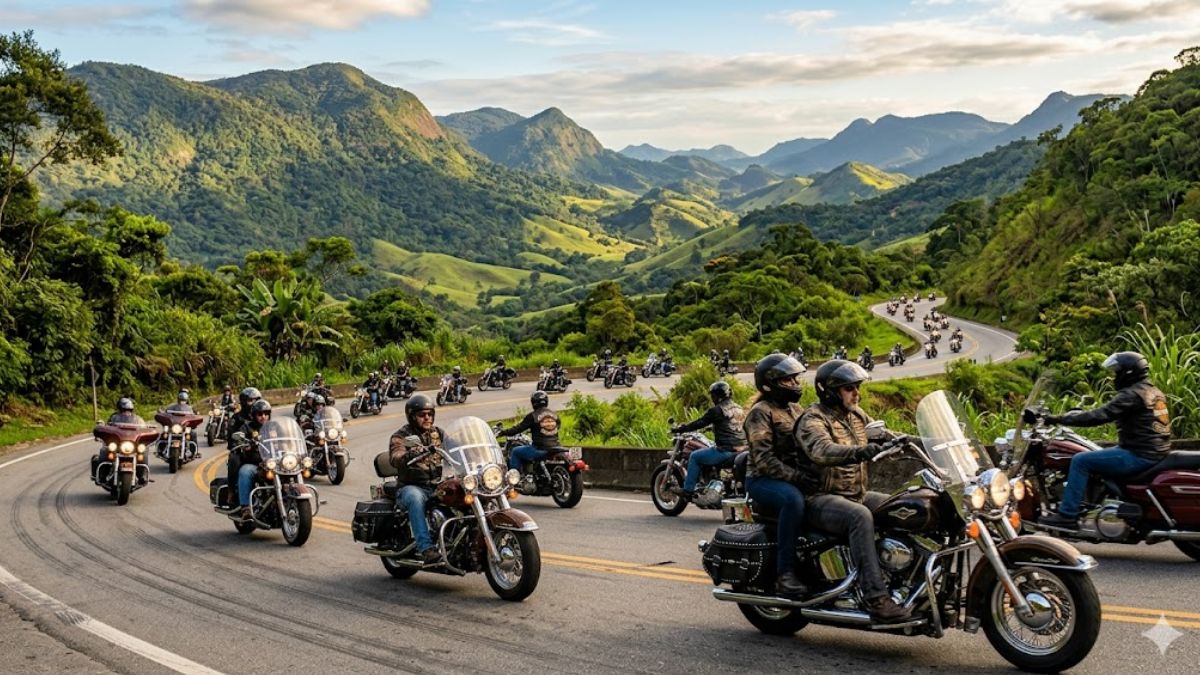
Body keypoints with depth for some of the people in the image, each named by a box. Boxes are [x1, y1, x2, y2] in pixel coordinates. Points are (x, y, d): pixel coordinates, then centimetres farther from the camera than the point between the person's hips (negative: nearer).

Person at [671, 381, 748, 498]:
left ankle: (688, 490, 4)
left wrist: (678, 429, 3)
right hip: (742, 448, 8)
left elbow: (699, 424, -6)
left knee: (694, 457, 6)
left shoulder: (716, 410, -8)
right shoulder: (739, 409, 16)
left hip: (726, 450, -8)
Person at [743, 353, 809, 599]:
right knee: (793, 499, -37)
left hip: (795, 476, 8)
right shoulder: (761, 412, -8)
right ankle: (785, 573, -35)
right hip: (763, 479, -8)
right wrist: (794, 476, -26)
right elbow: (764, 459, -17)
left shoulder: (795, 409, 18)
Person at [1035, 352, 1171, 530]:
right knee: (1091, 457, 25)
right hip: (1155, 452, 10)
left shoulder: (1132, 395, -16)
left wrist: (1056, 419, -24)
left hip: (1138, 456, -10)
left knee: (1080, 461, -11)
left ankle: (1067, 515, -12)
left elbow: (1099, 416, -24)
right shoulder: (1154, 391, 15)